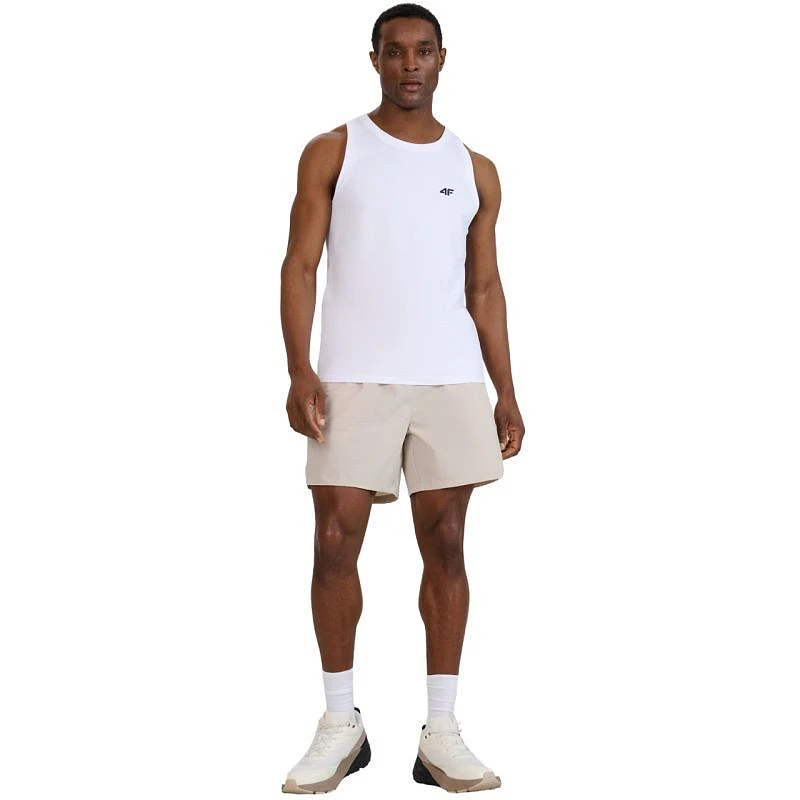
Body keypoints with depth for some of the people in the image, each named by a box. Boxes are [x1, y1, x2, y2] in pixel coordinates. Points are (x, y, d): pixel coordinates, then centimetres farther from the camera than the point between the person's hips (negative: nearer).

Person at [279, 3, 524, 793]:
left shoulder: (474, 171, 12)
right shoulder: (332, 152, 5)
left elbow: (485, 289, 13)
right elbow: (300, 266, 0)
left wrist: (506, 392, 5)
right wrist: (299, 370, -12)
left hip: (451, 381, 2)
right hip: (353, 379, -2)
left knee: (444, 545, 2)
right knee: (335, 543, -4)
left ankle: (441, 732, 7)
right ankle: (341, 723, 9)